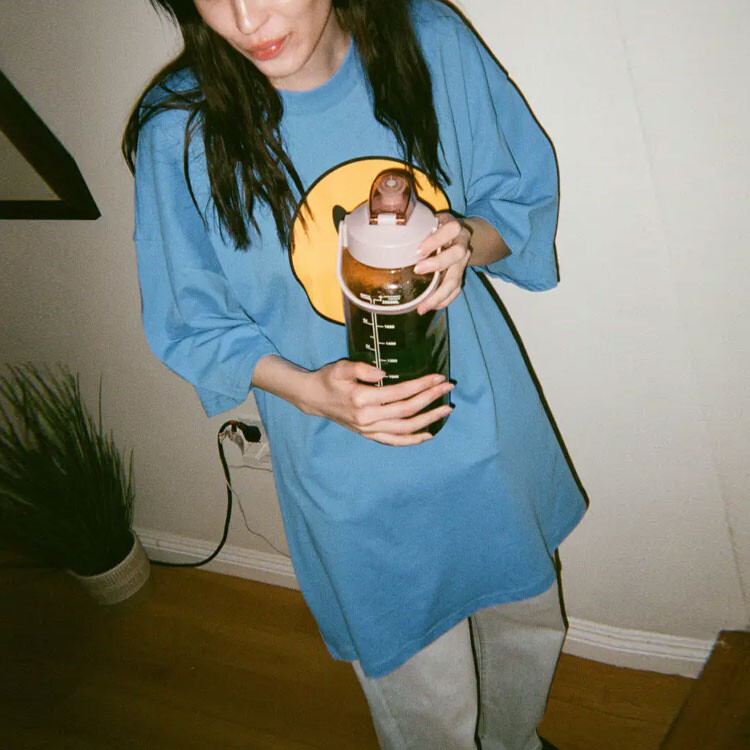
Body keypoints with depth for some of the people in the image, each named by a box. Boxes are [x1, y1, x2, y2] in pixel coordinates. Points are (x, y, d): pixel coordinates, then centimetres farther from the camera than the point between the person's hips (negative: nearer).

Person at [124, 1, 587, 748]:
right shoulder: (179, 130, -17)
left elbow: (523, 196, 1)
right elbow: (197, 325, -6)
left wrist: (471, 239, -23)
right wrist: (309, 390, -24)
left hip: (487, 425, 4)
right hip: (353, 474, -3)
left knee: (527, 618, 28)